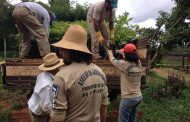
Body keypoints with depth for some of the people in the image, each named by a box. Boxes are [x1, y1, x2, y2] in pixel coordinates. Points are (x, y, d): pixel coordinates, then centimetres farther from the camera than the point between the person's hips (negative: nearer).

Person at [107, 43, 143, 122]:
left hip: (128, 98, -7)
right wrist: (120, 52, 32)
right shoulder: (139, 64, 0)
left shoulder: (124, 64, -18)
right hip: (138, 97, 7)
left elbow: (113, 60, -1)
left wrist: (109, 52, 20)